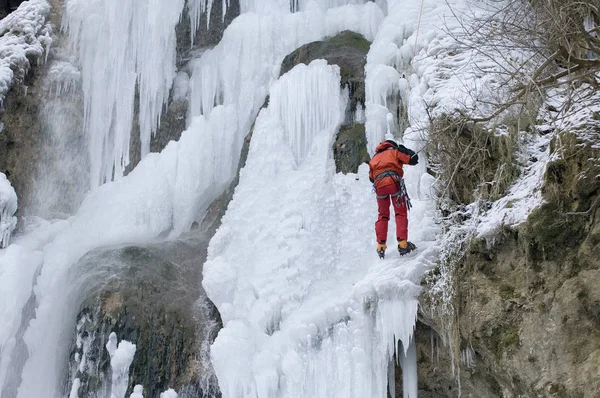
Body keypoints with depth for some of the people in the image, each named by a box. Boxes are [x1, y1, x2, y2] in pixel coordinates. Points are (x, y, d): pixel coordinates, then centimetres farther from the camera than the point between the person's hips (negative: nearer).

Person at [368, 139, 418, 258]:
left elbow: (371, 177, 27)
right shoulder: (394, 151, 19)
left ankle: (381, 246, 6)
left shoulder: (374, 158, 30)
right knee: (401, 213, 0)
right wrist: (404, 150, 28)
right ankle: (402, 244, -12)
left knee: (382, 216, 13)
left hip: (379, 185, 4)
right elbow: (413, 160, 12)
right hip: (393, 182, -4)